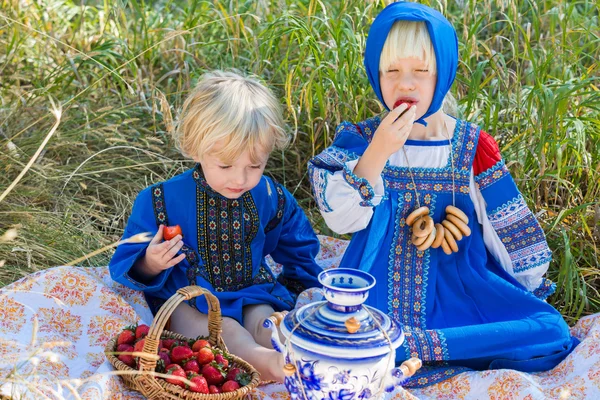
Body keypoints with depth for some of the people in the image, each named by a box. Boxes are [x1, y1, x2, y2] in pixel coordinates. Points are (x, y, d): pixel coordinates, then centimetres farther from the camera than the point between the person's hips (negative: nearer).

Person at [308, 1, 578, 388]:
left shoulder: (473, 146, -1)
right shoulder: (358, 139, -2)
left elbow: (510, 232, 6)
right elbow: (341, 218, -15)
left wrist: (532, 292, 8)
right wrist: (378, 152, -24)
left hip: (458, 288, 2)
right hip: (381, 291, -1)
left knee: (551, 333, -18)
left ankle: (408, 345, -15)